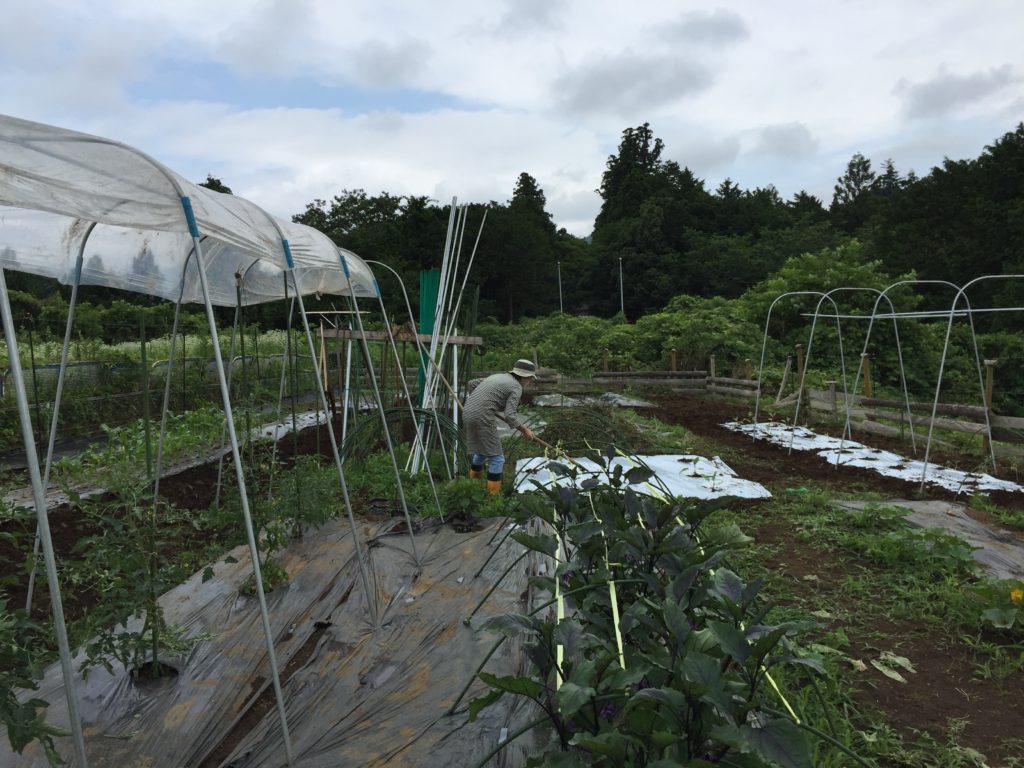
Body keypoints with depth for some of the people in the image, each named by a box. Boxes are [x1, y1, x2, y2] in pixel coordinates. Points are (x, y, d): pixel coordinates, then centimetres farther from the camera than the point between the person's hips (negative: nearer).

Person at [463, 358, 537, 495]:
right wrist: (525, 430, -2)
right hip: (483, 417, -9)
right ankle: (493, 494, 4)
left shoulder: (498, 377, 20)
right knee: (497, 458, 2)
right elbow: (509, 416, -15)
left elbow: (472, 383, 24)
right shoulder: (516, 388, -4)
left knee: (481, 452, 25)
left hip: (468, 413, 9)